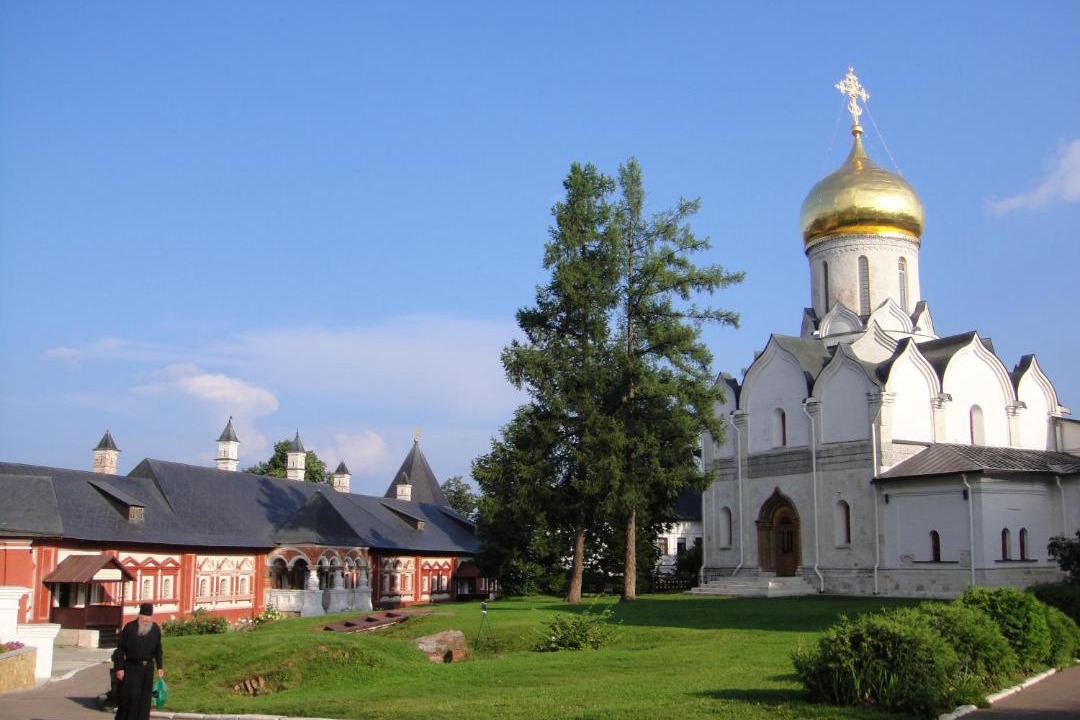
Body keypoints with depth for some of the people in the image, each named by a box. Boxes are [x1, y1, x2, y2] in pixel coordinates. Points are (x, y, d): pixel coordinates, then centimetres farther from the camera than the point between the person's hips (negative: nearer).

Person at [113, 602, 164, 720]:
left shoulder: (155, 629, 4)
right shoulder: (130, 627, -7)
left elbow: (158, 650, 13)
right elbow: (121, 649, -5)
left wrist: (160, 667, 10)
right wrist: (119, 668, -9)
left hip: (148, 668, 3)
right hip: (131, 667, -3)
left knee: (145, 698, 4)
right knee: (130, 696, -8)